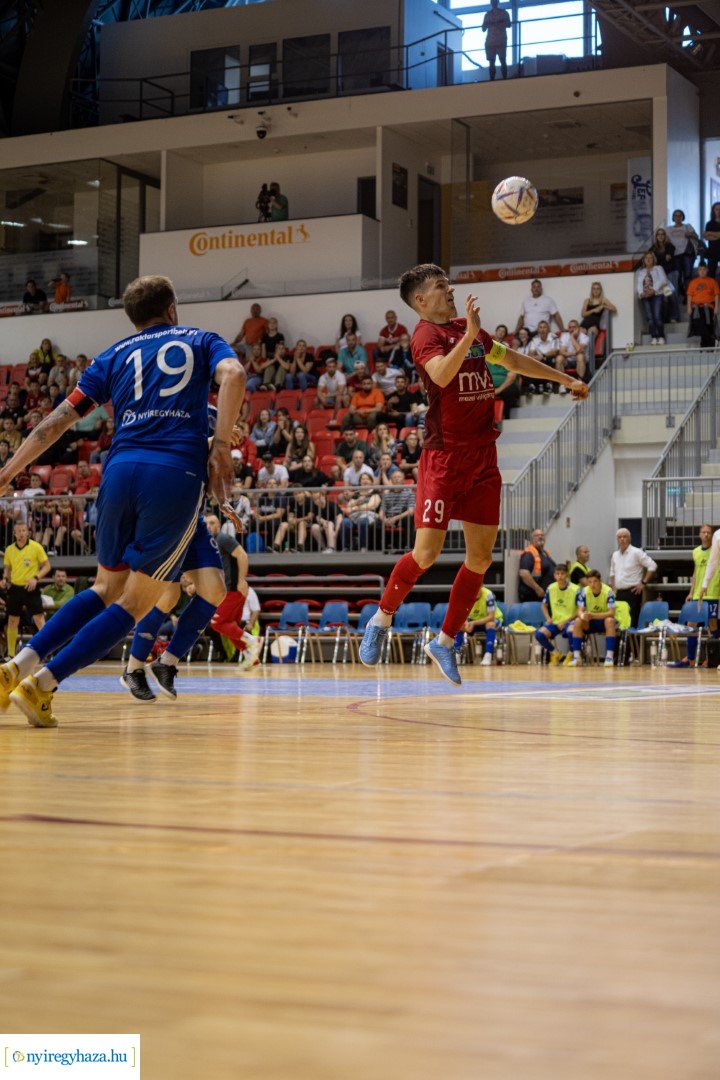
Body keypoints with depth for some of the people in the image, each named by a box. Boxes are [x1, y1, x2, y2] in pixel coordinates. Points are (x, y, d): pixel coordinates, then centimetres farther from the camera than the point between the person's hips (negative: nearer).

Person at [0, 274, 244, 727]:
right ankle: (40, 686, -9)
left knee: (106, 589, 21)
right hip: (178, 473, -4)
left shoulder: (115, 355, 23)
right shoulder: (200, 340, 19)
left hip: (121, 469, 4)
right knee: (134, 603, 3)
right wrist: (221, 446, -4)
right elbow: (233, 374, -5)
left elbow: (60, 418, 17)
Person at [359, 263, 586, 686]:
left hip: (483, 456, 7)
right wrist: (469, 333, -33)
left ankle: (445, 642, 15)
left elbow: (513, 359, 31)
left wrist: (565, 379, 36)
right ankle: (382, 619, 14)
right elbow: (441, 373, -29)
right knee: (427, 552, -9)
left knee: (481, 558, 3)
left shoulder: (469, 327, 17)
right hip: (444, 456, -7)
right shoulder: (427, 333, -8)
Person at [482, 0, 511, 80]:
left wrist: (498, 23, -18)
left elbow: (508, 24, -2)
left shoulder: (504, 12, 10)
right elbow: (483, 28, 15)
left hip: (501, 41, -3)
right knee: (491, 62, -3)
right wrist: (487, 24, -8)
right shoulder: (488, 14, 17)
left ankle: (505, 79, -13)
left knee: (502, 60, -10)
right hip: (490, 41, 3)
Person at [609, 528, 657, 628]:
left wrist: (643, 583, -9)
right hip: (619, 592, 6)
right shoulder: (615, 555, 15)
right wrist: (613, 588, 14)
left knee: (632, 622, -10)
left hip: (632, 592, -6)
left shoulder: (636, 552, -4)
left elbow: (652, 566, -7)